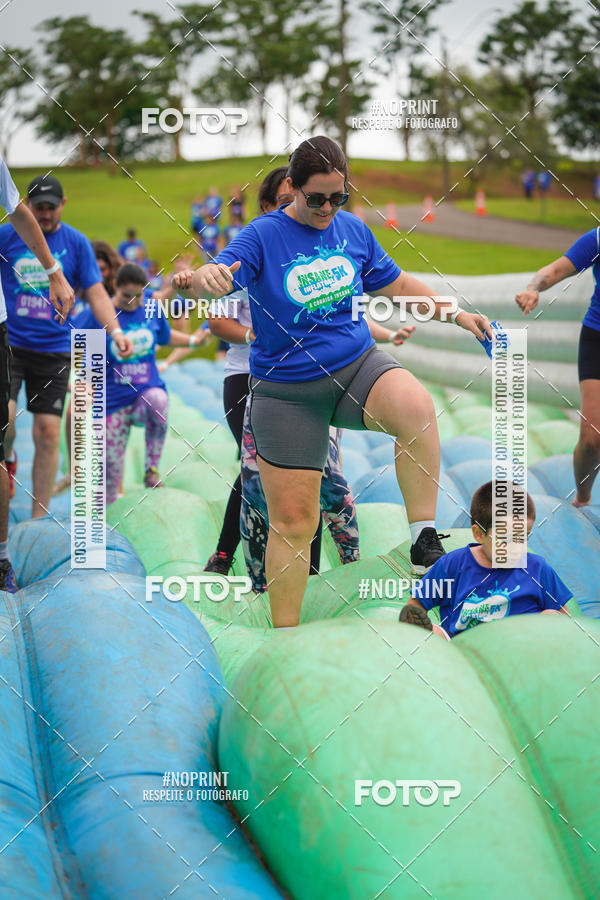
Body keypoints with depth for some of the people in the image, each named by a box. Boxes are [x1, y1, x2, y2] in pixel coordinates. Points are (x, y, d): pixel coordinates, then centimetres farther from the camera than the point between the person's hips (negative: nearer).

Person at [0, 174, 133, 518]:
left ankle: (39, 518, 7)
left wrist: (116, 331, -11)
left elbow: (96, 293, 3)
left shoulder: (77, 243, 5)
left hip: (54, 350, 1)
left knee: (48, 433, -1)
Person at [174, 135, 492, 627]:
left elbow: (398, 284, 18)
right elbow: (219, 278, -25)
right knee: (292, 521, 0)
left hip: (358, 366, 2)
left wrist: (456, 313, 10)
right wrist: (202, 277, -49)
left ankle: (425, 540, -25)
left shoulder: (354, 229, 4)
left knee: (417, 406, -33)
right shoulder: (263, 235, -8)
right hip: (286, 391, -2)